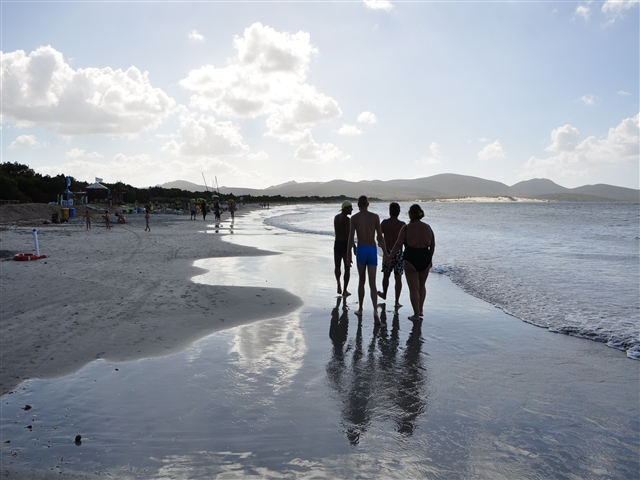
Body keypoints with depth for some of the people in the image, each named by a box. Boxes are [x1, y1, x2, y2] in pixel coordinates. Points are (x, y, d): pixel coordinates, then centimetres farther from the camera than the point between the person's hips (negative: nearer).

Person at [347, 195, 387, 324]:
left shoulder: (354, 218, -1)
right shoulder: (375, 217, 2)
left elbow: (351, 238, -3)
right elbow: (380, 237, 0)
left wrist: (348, 255, 5)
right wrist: (386, 254, 4)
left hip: (361, 250, 0)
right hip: (373, 250, 1)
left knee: (361, 281, 16)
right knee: (372, 283, 1)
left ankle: (360, 309, 24)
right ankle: (375, 311, -15)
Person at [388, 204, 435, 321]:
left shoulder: (406, 228, -10)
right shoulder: (427, 228, 3)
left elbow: (398, 245, -8)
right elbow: (433, 246, 9)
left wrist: (389, 257, 2)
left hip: (411, 260, -4)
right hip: (425, 259, 4)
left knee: (413, 288, 4)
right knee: (422, 285, 23)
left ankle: (416, 314, 7)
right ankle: (420, 309, 27)